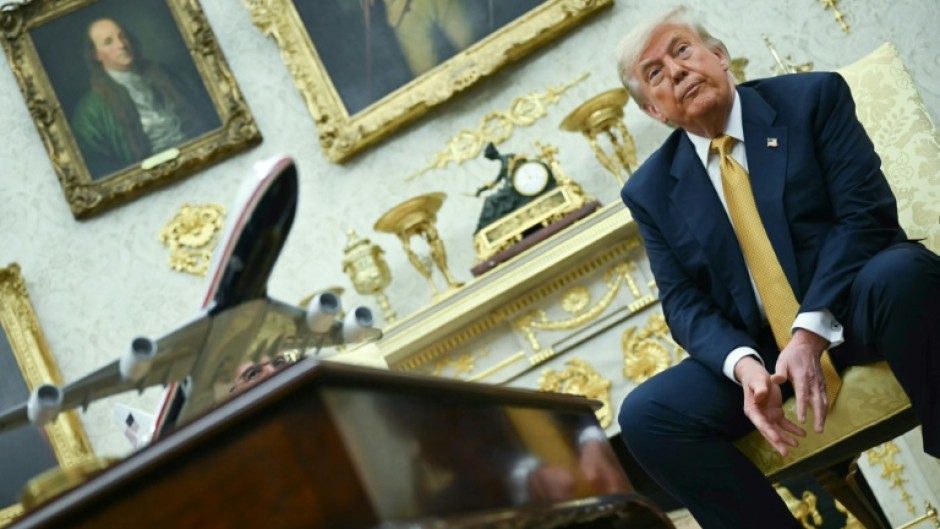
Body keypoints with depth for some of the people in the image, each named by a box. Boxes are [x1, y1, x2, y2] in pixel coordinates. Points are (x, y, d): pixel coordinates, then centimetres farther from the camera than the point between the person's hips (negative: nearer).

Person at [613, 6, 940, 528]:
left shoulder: (812, 97, 0)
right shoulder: (651, 190, 7)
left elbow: (866, 211, -9)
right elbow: (684, 304, 3)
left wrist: (812, 330, -22)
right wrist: (744, 364, -21)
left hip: (853, 310, -2)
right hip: (756, 347, 3)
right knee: (645, 415, -21)